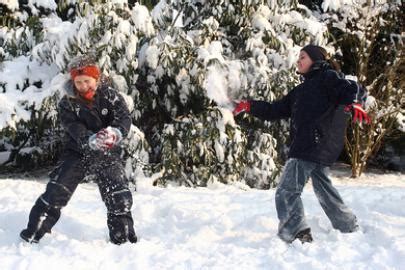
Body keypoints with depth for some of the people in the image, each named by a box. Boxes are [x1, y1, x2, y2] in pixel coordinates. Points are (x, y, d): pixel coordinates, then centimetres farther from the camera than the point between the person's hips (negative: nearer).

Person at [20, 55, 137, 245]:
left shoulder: (110, 96, -7)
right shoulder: (67, 103, -7)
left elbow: (124, 117, -19)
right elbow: (73, 128, -21)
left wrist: (117, 132, -43)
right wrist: (89, 140, -42)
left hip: (107, 154, 0)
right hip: (77, 153, 0)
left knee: (119, 198, -5)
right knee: (56, 191, -10)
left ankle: (123, 238, 13)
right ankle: (33, 233, 1)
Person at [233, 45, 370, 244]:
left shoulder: (328, 78, 0)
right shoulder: (301, 90, 25)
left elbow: (351, 88, -18)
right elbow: (274, 111, 25)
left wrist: (353, 104, -40)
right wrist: (249, 106, 16)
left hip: (316, 143, -10)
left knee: (287, 191, -13)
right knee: (322, 188, 20)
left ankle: (297, 235, -17)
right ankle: (349, 229, 30)